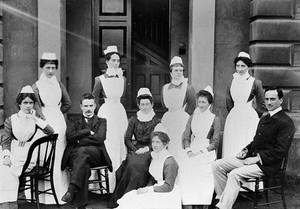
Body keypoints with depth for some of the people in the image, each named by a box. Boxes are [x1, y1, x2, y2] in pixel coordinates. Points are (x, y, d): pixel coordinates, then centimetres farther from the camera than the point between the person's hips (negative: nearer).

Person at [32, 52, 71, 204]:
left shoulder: (59, 85, 10)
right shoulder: (36, 86, -1)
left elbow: (67, 104, 13)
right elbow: (37, 107, -9)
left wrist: (56, 113, 9)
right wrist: (45, 120, -15)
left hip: (59, 121, 3)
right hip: (44, 121, -3)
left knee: (60, 154, 7)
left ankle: (61, 190, 17)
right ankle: (47, 193, 4)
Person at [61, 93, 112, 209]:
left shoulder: (101, 121, 24)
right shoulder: (73, 121, 27)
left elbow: (100, 138, 2)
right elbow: (70, 136, 3)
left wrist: (79, 139, 0)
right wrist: (88, 132, 1)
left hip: (96, 154, 0)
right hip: (75, 155, 1)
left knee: (82, 151, -38)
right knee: (84, 167, -36)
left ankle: (71, 189, -48)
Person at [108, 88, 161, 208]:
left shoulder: (156, 121, 9)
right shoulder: (133, 120, 12)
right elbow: (127, 139, 8)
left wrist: (147, 148, -10)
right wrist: (135, 149, -8)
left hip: (150, 150, -1)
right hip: (135, 149, 1)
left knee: (140, 164, -31)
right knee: (132, 164, -29)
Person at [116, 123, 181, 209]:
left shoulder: (170, 162, -18)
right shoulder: (155, 157, 9)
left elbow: (168, 187, -18)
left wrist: (148, 189, -18)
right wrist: (145, 189, -1)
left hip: (167, 195, -8)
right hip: (158, 188, 8)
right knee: (129, 197, -10)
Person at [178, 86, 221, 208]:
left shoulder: (215, 119, 6)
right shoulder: (192, 117, 18)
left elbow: (215, 143, 0)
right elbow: (186, 137, 13)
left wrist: (201, 152, -13)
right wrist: (189, 150, -6)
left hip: (207, 151, -2)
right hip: (192, 150, 2)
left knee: (201, 169, -30)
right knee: (184, 165, -26)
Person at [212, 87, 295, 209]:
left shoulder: (286, 122, -10)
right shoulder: (264, 119, 19)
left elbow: (281, 151, -18)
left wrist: (258, 158, -19)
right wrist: (246, 150, 4)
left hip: (266, 164, -9)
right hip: (252, 157, 9)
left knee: (234, 174, -30)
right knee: (217, 165, -4)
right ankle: (222, 199, 1)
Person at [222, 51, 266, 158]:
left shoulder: (255, 83, -3)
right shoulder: (231, 83, 8)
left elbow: (262, 106, 2)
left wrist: (256, 118, 7)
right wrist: (235, 114, 13)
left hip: (250, 118, -4)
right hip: (233, 118, 4)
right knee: (231, 148, 1)